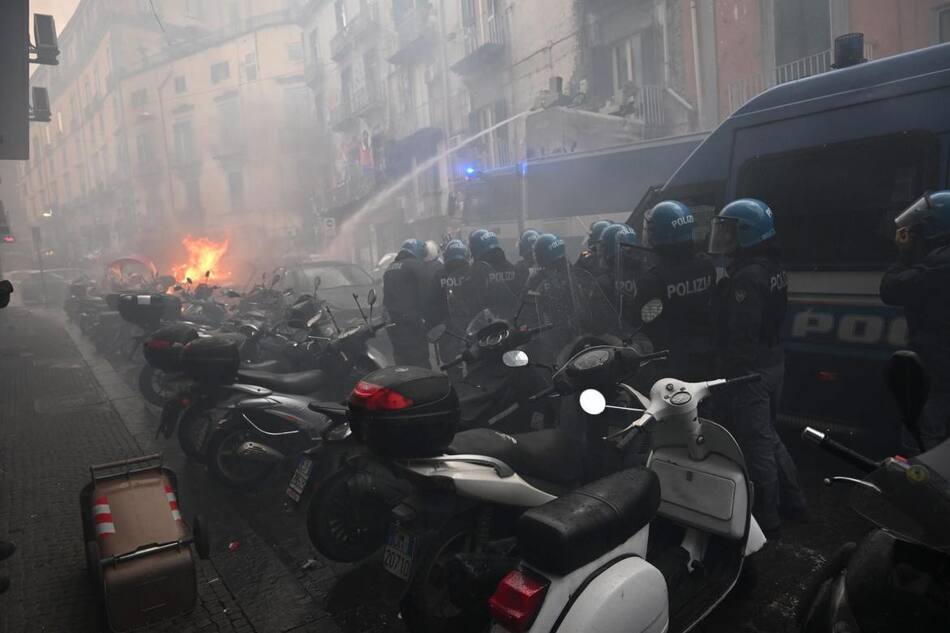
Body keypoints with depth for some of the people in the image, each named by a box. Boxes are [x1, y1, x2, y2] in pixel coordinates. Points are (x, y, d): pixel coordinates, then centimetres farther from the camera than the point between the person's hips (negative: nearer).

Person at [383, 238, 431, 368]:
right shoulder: (415, 265, -5)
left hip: (392, 322, 8)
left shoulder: (389, 269, 20)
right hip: (411, 322, -8)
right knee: (420, 363, -5)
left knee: (401, 363, 13)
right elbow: (424, 291, -12)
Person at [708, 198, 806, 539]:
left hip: (751, 369, -10)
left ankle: (766, 518, 12)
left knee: (756, 444, 1)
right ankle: (791, 498, 37)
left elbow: (740, 332, -25)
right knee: (768, 435, 23)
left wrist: (732, 372, -20)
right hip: (773, 361, 10)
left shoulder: (748, 276, -22)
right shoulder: (773, 267, 10)